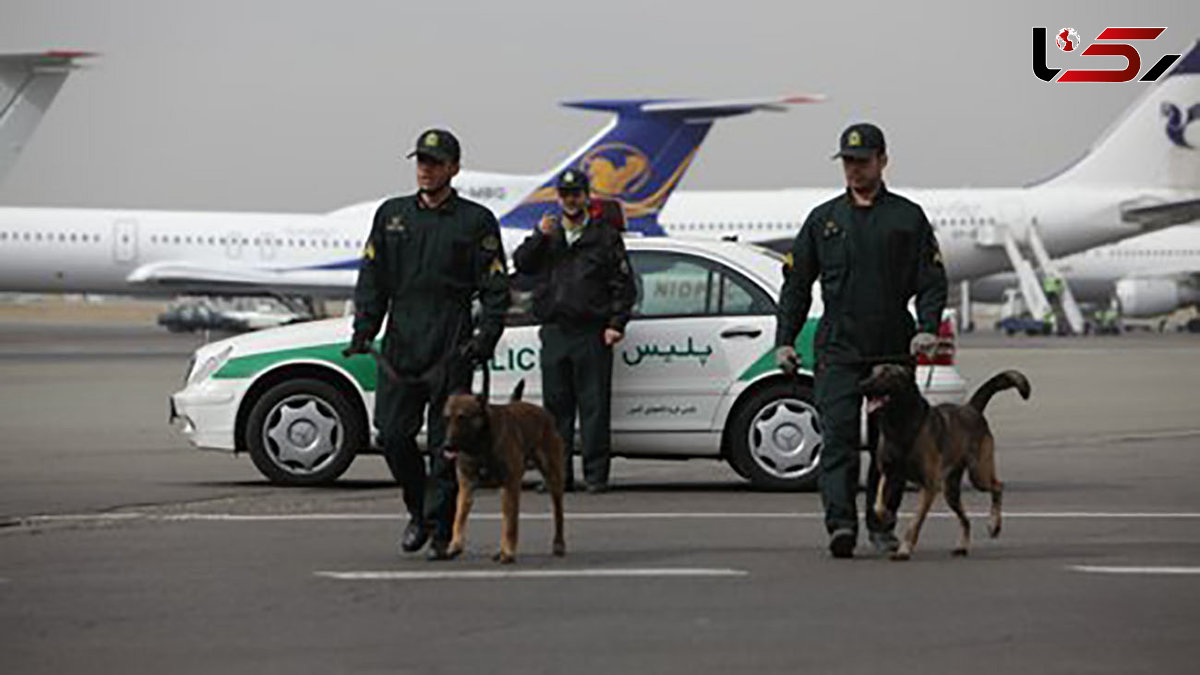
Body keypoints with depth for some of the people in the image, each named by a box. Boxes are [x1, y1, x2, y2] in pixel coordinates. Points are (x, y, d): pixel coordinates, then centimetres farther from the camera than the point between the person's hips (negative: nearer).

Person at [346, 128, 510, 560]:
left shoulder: (476, 221, 4)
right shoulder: (391, 215, 15)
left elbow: (495, 288, 2)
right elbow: (372, 279, 14)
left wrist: (486, 337, -12)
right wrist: (363, 330, 2)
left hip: (451, 350, -3)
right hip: (400, 346, 3)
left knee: (447, 442, -4)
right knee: (393, 434, -1)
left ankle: (442, 530, 3)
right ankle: (419, 511, 20)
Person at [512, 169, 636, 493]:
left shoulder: (605, 238, 8)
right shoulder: (548, 234, 18)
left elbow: (624, 286, 5)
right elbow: (521, 263, 3)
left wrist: (615, 324, -6)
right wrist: (539, 237, -12)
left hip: (592, 334, -3)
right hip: (554, 333, 3)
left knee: (594, 406, -4)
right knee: (556, 406, 5)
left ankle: (596, 475, -2)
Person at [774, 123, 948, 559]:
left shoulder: (908, 217, 8)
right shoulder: (823, 219, 12)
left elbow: (931, 280, 4)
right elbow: (796, 284, 15)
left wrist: (927, 328, -12)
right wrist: (784, 340, 6)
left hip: (894, 350, 0)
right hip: (837, 349, 0)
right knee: (839, 437, -12)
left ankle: (881, 524, 18)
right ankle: (840, 524, -20)